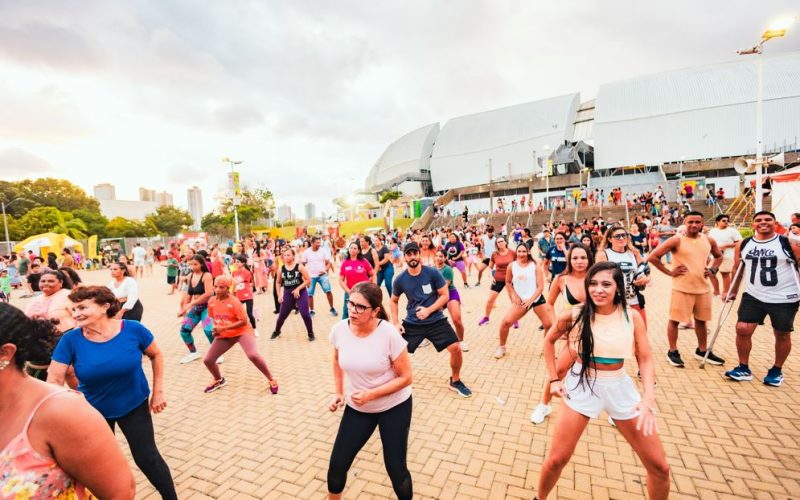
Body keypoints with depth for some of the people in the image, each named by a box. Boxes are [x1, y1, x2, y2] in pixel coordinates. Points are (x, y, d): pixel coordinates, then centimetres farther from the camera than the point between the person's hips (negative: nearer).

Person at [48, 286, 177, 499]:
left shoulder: (133, 329, -20)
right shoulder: (70, 340, -18)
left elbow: (155, 355, -5)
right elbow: (54, 380, -16)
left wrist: (158, 391, -6)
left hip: (134, 405, -2)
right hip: (93, 410, 2)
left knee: (147, 458, 3)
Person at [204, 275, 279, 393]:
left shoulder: (234, 301, -21)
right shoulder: (211, 301, -3)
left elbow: (243, 321, -22)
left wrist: (224, 328, -25)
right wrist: (217, 328, -4)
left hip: (242, 332, -6)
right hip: (224, 335, 7)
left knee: (253, 355, -28)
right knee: (207, 360, 4)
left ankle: (271, 380, -6)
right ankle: (219, 380, 37)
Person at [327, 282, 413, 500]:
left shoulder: (389, 334, -27)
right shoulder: (339, 330, -15)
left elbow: (405, 377, -18)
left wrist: (371, 394, -25)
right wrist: (339, 392, 5)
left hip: (394, 407, -3)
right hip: (357, 408, 4)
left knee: (396, 468, 6)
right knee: (337, 464, 9)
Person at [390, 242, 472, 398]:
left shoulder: (433, 273, -12)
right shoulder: (400, 279, -6)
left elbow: (445, 296, -6)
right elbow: (394, 301, 10)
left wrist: (428, 310, -18)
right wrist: (396, 323, 0)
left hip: (436, 320, -1)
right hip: (412, 323, 1)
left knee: (456, 348, -10)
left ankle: (455, 381, 18)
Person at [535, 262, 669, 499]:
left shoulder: (632, 316, -9)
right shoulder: (574, 315, -14)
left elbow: (645, 359, -5)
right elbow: (549, 341, 3)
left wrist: (649, 397, -20)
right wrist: (553, 379, 0)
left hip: (619, 388, 2)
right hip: (582, 386, -2)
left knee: (659, 466, 9)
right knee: (556, 459, 3)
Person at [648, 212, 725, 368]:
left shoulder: (708, 240, 5)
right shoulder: (677, 240, -12)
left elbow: (719, 256, 25)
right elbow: (653, 257, -15)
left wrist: (713, 269, 7)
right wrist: (670, 272, -12)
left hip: (703, 287, 6)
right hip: (682, 288, -5)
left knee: (702, 320, 16)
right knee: (674, 320, 2)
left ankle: (702, 351, 33)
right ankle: (672, 352, 15)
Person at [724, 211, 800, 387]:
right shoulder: (743, 245, 3)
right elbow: (738, 269, 14)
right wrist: (733, 291, 17)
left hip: (784, 298, -2)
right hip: (753, 296, 3)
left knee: (782, 334, 10)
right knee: (742, 329, -2)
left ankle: (776, 371, 29)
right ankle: (743, 368, 13)